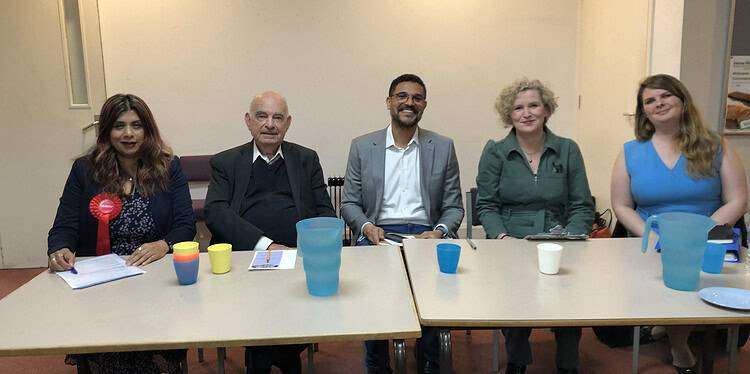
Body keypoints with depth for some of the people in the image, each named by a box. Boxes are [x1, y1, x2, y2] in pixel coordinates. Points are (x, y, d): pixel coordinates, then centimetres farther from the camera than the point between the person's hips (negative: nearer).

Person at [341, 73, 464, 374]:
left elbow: (454, 206, 10)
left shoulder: (443, 147, 11)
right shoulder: (362, 147, 10)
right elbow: (349, 203, 10)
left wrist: (439, 232, -10)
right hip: (378, 234, 0)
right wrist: (367, 227, -10)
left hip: (425, 234, 1)